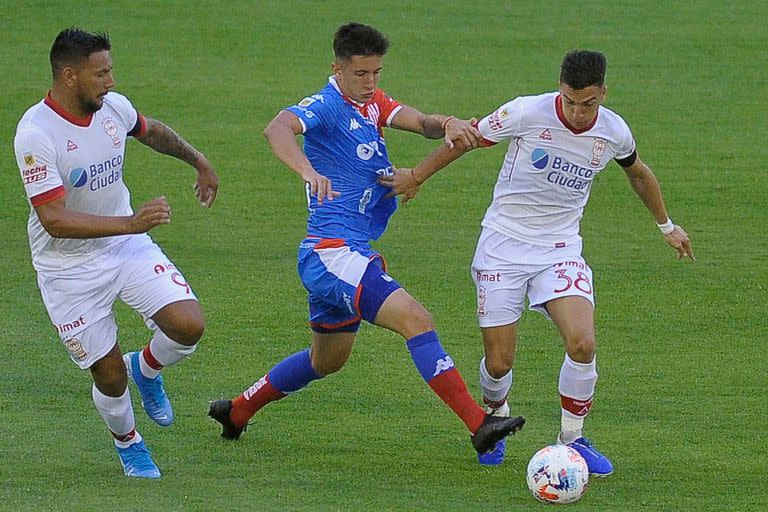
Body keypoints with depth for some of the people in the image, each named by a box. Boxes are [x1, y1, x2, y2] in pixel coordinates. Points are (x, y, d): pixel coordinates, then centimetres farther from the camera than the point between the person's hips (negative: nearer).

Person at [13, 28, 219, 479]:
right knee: (110, 376, 1)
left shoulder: (114, 107, -6)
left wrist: (199, 160, 27)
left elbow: (152, 131, 20)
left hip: (127, 247, 5)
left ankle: (146, 369, 19)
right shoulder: (35, 133, -26)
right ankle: (128, 443, 34)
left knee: (189, 326, -15)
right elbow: (55, 220, -31)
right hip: (69, 268, -5)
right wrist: (133, 222, -38)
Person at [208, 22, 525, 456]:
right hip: (332, 252, -10)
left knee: (327, 360, 25)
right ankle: (479, 425, -26)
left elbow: (419, 122, -1)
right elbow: (278, 128, -33)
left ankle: (236, 412, 39)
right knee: (416, 320, -22)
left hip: (352, 253, 10)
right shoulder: (326, 107, -13)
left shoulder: (372, 103, 13)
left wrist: (446, 124, -25)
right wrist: (309, 171, -51)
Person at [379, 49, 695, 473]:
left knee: (582, 343, -20)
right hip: (503, 243, -2)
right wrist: (416, 176, 6)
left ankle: (572, 439, 2)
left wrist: (666, 225, 31)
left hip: (560, 248, 2)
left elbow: (638, 172, 18)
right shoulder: (528, 113, -17)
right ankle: (495, 417, 32)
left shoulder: (614, 133, -6)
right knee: (499, 362, -4)